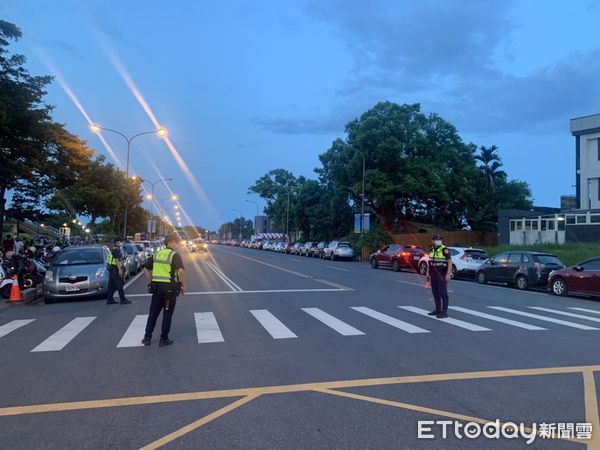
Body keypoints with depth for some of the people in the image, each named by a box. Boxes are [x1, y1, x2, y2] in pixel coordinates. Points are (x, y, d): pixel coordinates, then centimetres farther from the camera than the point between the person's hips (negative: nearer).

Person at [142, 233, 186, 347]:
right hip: (170, 288, -5)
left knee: (153, 313, 15)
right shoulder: (175, 255, -10)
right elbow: (181, 271, -24)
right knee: (167, 314, 7)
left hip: (156, 287, 5)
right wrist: (183, 286, -13)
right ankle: (164, 339, 13)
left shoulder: (157, 254, 10)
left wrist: (151, 281, 16)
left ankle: (147, 337, 18)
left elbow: (146, 269, 13)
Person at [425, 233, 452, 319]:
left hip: (442, 274, -7)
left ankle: (444, 312, -1)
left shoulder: (444, 250, -11)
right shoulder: (431, 250, 10)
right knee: (435, 293, 12)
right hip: (433, 274, 7)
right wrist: (428, 272, 14)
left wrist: (448, 274, -20)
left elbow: (450, 262, -14)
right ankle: (438, 310, 21)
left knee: (443, 293, -5)